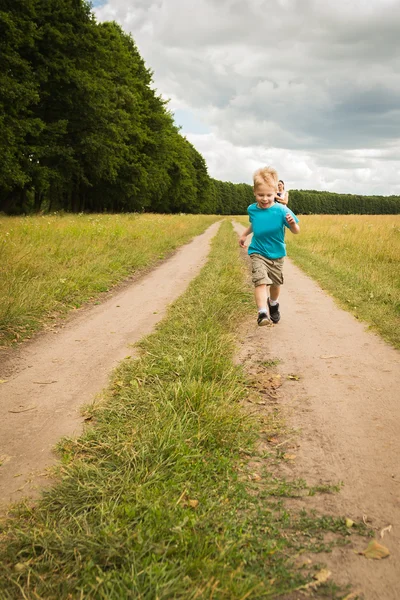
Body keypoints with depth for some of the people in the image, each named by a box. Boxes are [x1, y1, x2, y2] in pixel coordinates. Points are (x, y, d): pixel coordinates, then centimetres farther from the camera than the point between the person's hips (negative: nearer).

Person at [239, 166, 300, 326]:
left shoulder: (281, 210, -18)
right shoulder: (252, 209, -6)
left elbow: (296, 231, -18)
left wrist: (292, 223, -38)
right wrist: (244, 234, 12)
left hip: (277, 254, 0)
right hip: (258, 253, 0)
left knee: (275, 283, 19)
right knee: (260, 281, -20)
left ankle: (273, 304, 48)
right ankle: (262, 313, -28)